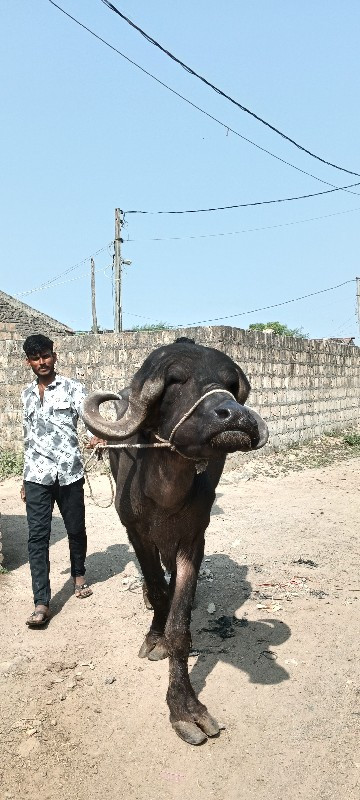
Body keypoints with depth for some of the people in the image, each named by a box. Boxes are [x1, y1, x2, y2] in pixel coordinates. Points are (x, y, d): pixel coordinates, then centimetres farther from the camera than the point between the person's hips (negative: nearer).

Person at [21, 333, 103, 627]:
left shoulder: (72, 388, 0)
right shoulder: (27, 394, 13)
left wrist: (96, 435, -38)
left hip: (69, 471, -2)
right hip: (37, 475, 2)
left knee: (76, 529, 12)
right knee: (37, 536, -4)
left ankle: (79, 576, 37)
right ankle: (42, 603, 0)